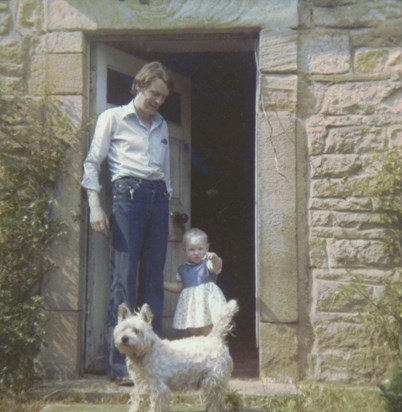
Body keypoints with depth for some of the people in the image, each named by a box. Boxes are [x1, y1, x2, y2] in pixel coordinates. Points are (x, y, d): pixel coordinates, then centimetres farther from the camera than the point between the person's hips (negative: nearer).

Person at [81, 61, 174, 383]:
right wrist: (95, 206, -8)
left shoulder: (162, 126, 21)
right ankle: (119, 364, -9)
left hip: (158, 199, 5)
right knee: (124, 278, -11)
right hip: (128, 195, -5)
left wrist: (168, 209, 20)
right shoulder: (113, 118, 6)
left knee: (154, 279, 2)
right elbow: (93, 162, 1)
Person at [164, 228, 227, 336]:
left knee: (207, 335, -6)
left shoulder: (208, 264, -8)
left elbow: (217, 266, -31)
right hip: (190, 306, 5)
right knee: (193, 334, 9)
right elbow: (179, 287, 20)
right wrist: (162, 283, 14)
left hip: (207, 304, -5)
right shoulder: (183, 269, 9)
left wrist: (214, 258, -54)